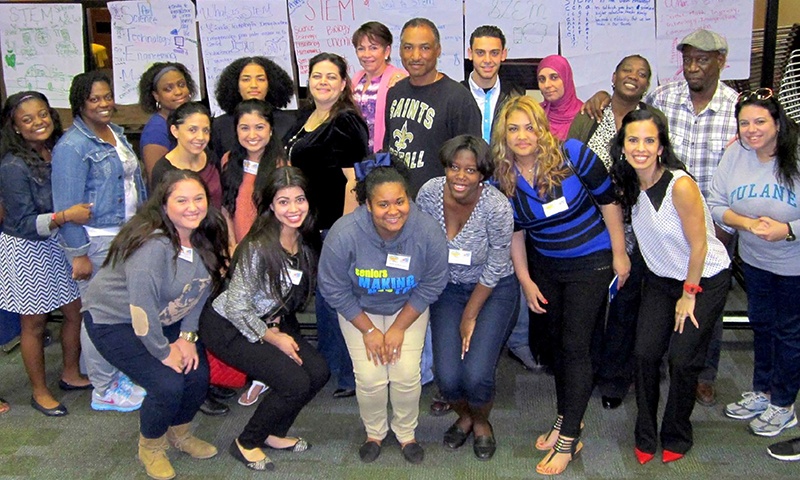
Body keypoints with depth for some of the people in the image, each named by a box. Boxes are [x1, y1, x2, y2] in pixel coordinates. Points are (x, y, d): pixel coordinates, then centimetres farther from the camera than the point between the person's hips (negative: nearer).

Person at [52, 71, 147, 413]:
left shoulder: (116, 133, 11)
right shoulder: (72, 146, -15)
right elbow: (67, 206, -16)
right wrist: (79, 254, -16)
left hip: (128, 234, 8)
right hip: (95, 241, -8)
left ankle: (120, 374, 32)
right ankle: (104, 391, 15)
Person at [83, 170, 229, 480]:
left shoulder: (206, 238, -9)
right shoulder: (152, 245, -32)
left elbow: (201, 290, 2)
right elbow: (142, 307, -31)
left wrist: (187, 336, -6)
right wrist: (164, 352, -20)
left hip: (164, 318, 7)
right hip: (113, 319, -7)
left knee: (198, 374, -8)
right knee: (167, 384, -20)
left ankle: (179, 434, 23)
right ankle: (150, 446, 11)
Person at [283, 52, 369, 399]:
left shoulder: (345, 122, -13)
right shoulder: (306, 117, 14)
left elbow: (353, 179, -18)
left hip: (336, 226, -9)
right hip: (311, 223, 9)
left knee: (332, 298, -3)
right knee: (321, 295, 18)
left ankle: (347, 375, 10)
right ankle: (325, 363, 33)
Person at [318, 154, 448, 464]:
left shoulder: (428, 231, -27)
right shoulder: (344, 234, -30)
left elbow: (431, 285, -12)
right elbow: (334, 289, -16)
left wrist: (399, 327, -12)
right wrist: (368, 330, -13)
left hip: (408, 309, 1)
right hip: (359, 310, 0)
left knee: (407, 375, -9)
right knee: (370, 378, -10)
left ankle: (406, 434, 21)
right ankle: (374, 433, 22)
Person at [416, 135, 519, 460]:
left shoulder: (497, 207, -24)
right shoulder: (429, 193, -16)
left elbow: (496, 269, -14)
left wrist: (470, 316, -8)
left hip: (494, 290, -2)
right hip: (448, 287, 3)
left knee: (476, 374, -18)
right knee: (447, 376, -11)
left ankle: (481, 423, 19)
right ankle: (464, 416, 26)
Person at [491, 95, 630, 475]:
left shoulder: (572, 155, -20)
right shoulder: (504, 178, -7)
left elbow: (607, 200, -11)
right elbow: (515, 233, 3)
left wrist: (619, 254, -7)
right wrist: (525, 281, 4)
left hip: (590, 263, -4)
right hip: (545, 266, 5)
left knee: (575, 346, -4)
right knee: (558, 342, 16)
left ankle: (569, 439, 6)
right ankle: (566, 417, 34)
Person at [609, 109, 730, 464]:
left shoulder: (680, 185, -27)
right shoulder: (627, 185, -8)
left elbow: (699, 244, -19)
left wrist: (689, 294, -12)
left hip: (705, 278, -5)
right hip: (660, 278, 5)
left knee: (682, 358, -7)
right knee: (645, 353, -4)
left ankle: (677, 438, 18)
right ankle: (645, 438, 15)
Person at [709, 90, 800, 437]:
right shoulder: (735, 154, -11)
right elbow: (716, 204, -8)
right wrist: (748, 223, -24)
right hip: (754, 259, 5)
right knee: (760, 324, 21)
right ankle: (761, 391, 42)